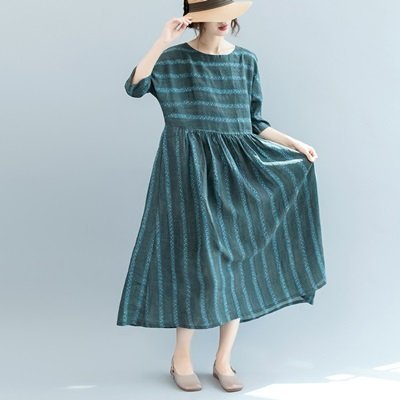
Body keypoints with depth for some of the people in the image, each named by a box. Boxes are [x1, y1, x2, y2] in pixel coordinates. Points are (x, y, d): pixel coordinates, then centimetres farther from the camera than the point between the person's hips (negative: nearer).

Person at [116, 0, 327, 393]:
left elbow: (254, 123, 12)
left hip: (236, 171, 4)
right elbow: (134, 87, -20)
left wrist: (294, 143, 3)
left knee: (237, 263, 4)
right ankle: (181, 358, 15)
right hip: (190, 172, -4)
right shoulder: (173, 59, -2)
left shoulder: (245, 61, 7)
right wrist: (163, 41, -22)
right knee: (197, 261, -4)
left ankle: (223, 360, 18)